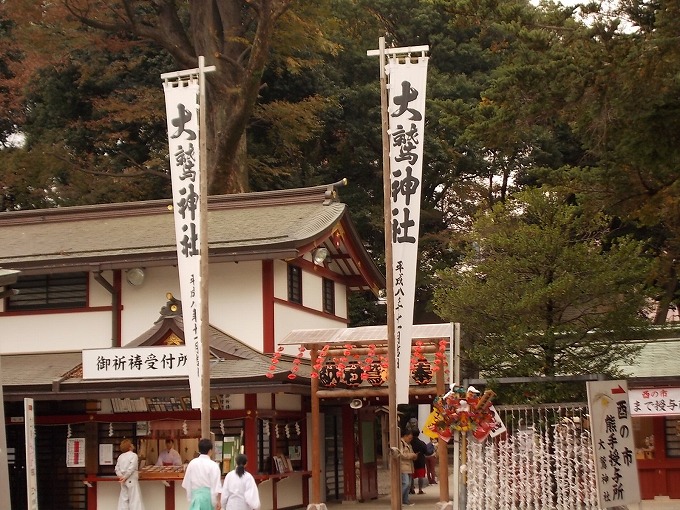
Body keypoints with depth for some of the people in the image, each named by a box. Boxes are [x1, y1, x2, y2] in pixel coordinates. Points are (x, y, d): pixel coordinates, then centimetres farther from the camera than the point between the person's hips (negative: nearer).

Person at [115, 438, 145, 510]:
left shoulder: (120, 456, 9)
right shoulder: (133, 455, -11)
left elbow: (117, 469, 5)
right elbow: (131, 468, -18)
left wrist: (120, 476, -4)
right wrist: (125, 477, -12)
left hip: (123, 482, 6)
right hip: (132, 480, -6)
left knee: (123, 499, 11)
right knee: (134, 499, -3)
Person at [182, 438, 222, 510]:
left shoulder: (192, 463, 1)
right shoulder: (213, 465, -11)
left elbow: (187, 483, 7)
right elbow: (216, 485, -11)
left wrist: (189, 497, 18)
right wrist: (218, 500, -3)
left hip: (195, 494, 3)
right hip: (208, 495, -3)